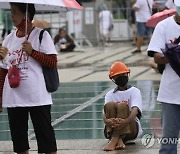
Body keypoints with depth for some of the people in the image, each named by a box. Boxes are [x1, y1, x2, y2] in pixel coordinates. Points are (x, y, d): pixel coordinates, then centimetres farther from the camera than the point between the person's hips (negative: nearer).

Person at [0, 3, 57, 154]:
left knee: (45, 133, -1)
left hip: (38, 97, -5)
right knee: (18, 136, 10)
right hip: (13, 98, 5)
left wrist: (32, 52, -19)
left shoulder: (41, 35, -4)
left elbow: (53, 62, -10)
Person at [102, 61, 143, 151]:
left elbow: (135, 110, -15)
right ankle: (118, 140, -42)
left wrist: (126, 121, -39)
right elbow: (105, 113, -5)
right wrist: (107, 121, -33)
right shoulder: (110, 94, 14)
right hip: (112, 128, 2)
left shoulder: (134, 91, 6)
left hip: (132, 128, -2)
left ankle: (114, 140, -44)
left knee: (122, 105, -27)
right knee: (109, 104, -23)